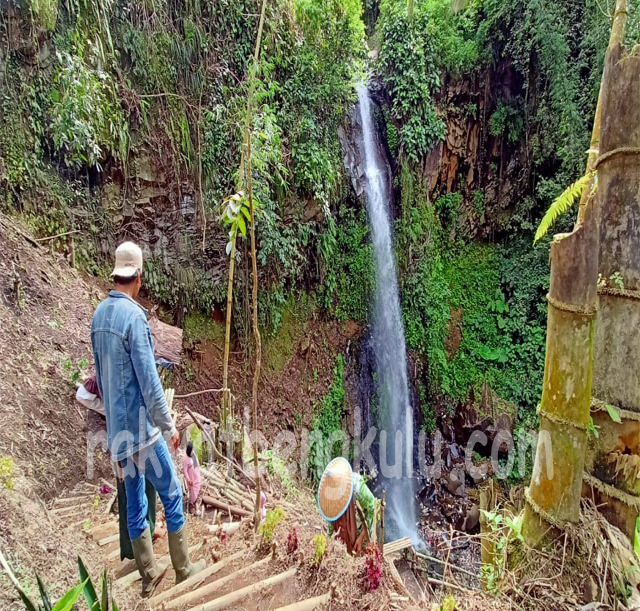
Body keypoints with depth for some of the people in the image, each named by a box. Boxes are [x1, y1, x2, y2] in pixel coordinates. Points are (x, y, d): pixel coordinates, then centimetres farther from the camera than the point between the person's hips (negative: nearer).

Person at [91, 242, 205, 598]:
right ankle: (183, 567, 23)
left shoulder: (99, 315, 5)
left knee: (134, 502, 16)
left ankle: (149, 574, 30)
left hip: (118, 428, 8)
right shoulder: (133, 316, -19)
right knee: (172, 494, 9)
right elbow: (148, 381, -20)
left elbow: (101, 375, 14)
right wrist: (169, 425, -11)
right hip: (141, 427, -7)